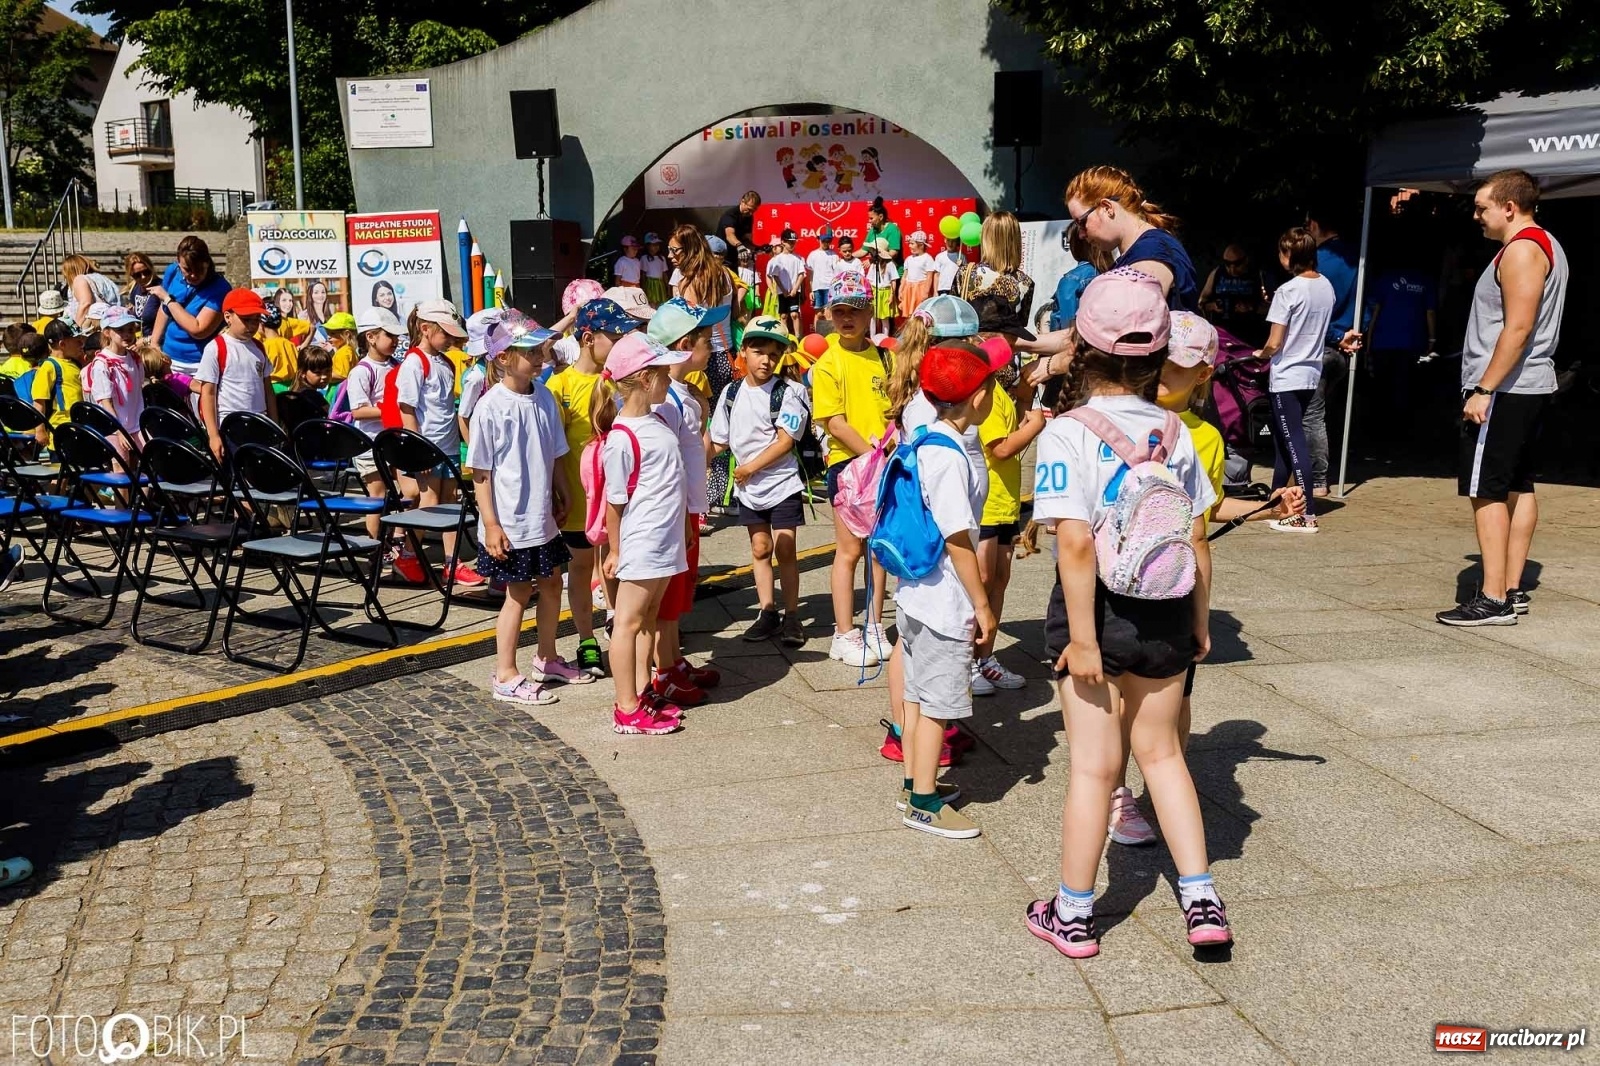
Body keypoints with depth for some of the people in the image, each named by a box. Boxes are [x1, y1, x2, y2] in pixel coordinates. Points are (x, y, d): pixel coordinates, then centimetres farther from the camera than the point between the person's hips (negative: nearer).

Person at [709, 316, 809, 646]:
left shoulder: (788, 392, -10)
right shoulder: (731, 393, 3)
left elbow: (785, 441, -16)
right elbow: (718, 441, 8)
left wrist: (750, 467, -15)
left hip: (783, 483, -4)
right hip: (748, 488, 4)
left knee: (784, 550, -2)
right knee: (760, 549, 12)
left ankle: (791, 616, 9)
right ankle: (767, 612, 21)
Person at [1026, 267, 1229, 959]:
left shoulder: (1067, 433, -15)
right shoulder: (1174, 432, -1)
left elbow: (1077, 543, -22)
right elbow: (1196, 539, 2)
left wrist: (1081, 638, -17)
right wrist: (1201, 622, 12)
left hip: (1098, 612, -4)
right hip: (1164, 613, 4)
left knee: (1095, 766, 7)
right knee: (1161, 751, 22)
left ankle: (1073, 916, 22)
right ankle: (1201, 899, 24)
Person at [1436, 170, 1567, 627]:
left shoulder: (1521, 250, -14)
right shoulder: (1546, 245, 19)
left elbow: (1518, 328, -22)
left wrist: (1484, 389, -23)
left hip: (1504, 389, -11)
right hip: (1531, 385, 11)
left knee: (1486, 492, -10)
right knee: (1518, 487, 12)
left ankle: (1494, 600, -11)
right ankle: (1512, 589, 17)